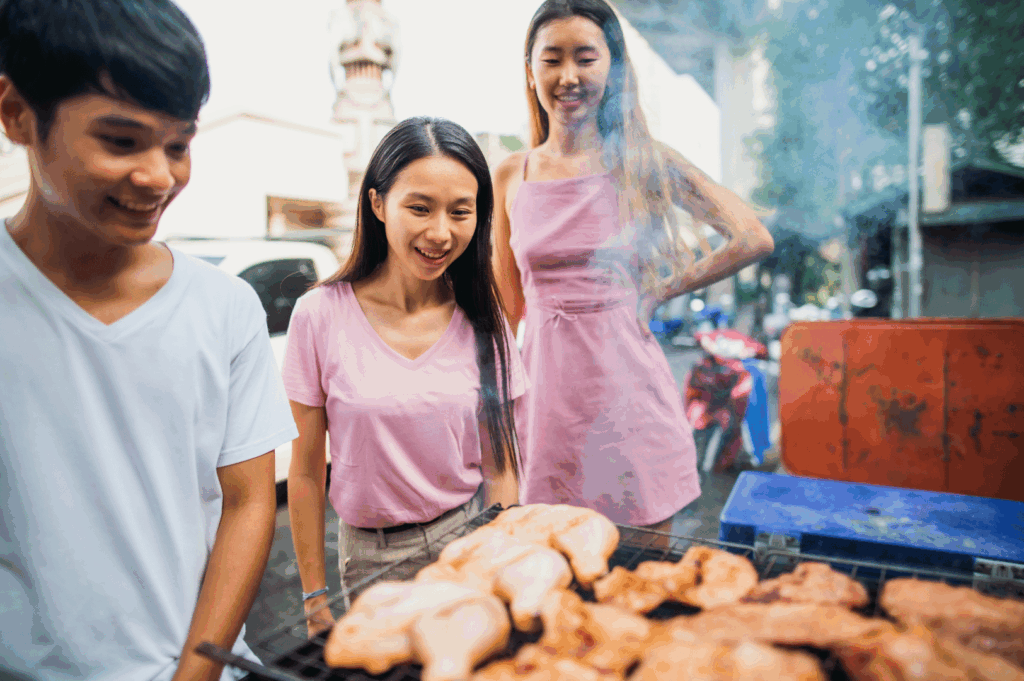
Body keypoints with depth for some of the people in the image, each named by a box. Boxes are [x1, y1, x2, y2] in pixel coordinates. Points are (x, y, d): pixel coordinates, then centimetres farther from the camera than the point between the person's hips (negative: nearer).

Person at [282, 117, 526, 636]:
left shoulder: (483, 320, -6)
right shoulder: (322, 315, -13)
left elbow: (500, 466, -1)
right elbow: (306, 471, -5)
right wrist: (316, 602, -1)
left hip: (472, 539, 2)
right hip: (373, 556, -1)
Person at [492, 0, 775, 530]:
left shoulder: (642, 162, -1)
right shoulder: (510, 177, 5)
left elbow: (754, 239, 0)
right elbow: (508, 308, 11)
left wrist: (660, 292, 1)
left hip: (628, 384, -1)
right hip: (548, 399, 2)